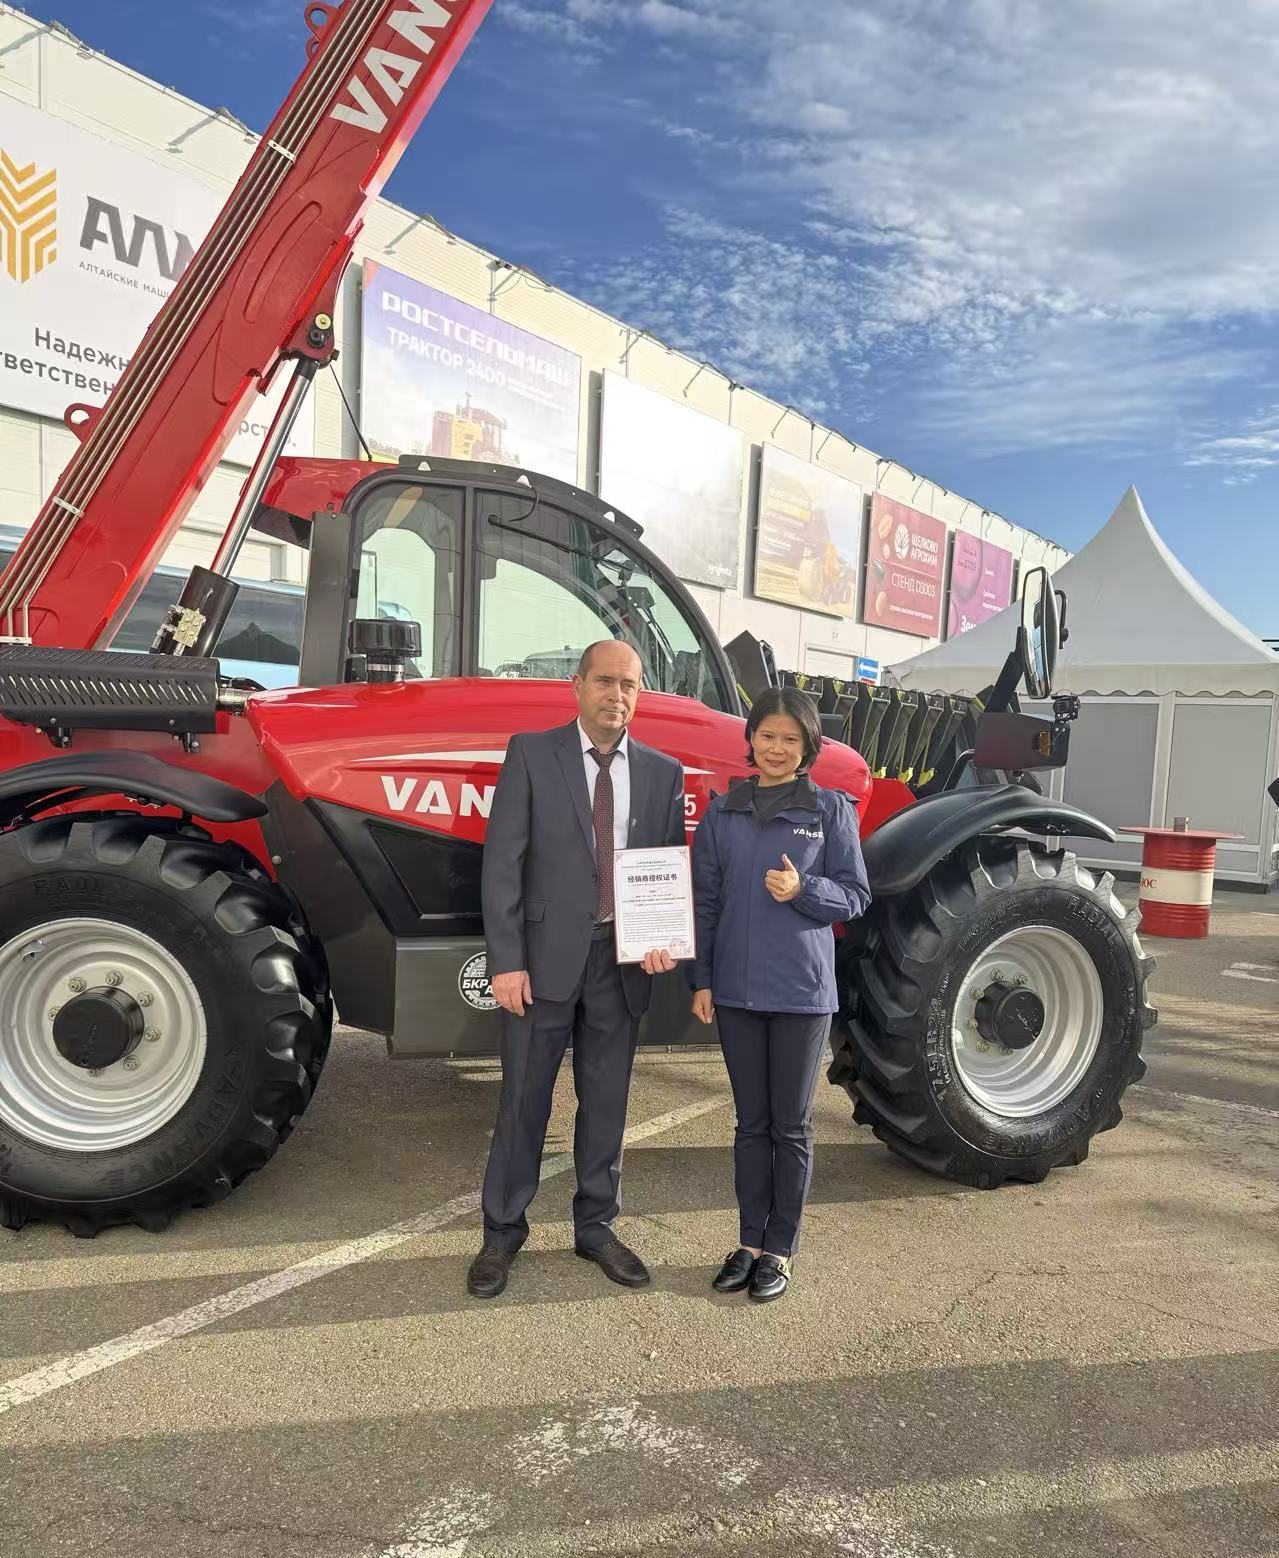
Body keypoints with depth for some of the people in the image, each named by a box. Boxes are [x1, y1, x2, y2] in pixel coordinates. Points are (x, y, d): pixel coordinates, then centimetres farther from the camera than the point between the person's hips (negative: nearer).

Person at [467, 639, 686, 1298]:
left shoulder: (662, 771, 6)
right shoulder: (530, 754, -4)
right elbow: (502, 863, -7)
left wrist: (664, 941, -9)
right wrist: (506, 961, -12)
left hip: (623, 962, 3)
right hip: (545, 957, -3)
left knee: (607, 1101, 14)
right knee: (524, 1099, 8)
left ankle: (596, 1227, 32)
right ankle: (502, 1232, 25)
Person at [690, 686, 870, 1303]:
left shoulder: (831, 810, -1)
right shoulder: (723, 812, 5)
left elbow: (855, 897, 1)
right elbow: (705, 900, 6)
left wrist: (803, 889, -18)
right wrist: (701, 980, 2)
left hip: (802, 991, -2)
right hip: (737, 989, 2)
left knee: (791, 1126, 7)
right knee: (751, 1123, 13)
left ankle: (780, 1250, 21)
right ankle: (750, 1240, 25)